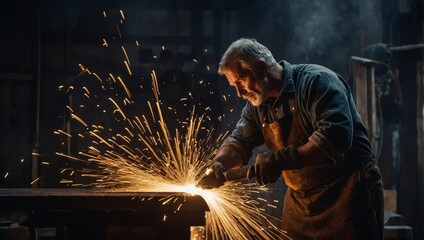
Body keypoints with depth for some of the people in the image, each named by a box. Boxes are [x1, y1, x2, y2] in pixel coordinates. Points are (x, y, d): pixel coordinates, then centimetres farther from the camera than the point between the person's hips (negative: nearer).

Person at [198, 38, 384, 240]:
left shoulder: (317, 81, -17)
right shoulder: (257, 104, 7)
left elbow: (335, 138, -28)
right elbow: (239, 141, 12)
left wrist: (281, 159, -32)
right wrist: (219, 164, -11)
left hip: (349, 192, -7)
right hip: (301, 199, 7)